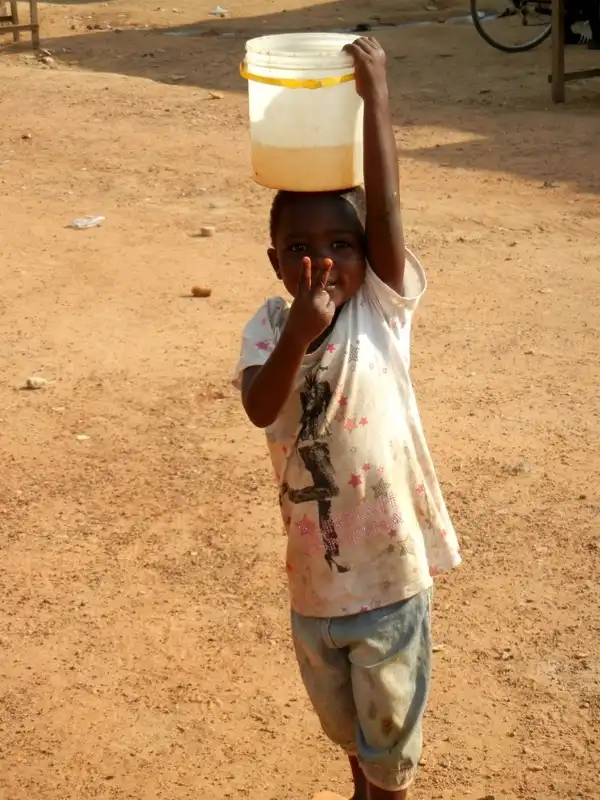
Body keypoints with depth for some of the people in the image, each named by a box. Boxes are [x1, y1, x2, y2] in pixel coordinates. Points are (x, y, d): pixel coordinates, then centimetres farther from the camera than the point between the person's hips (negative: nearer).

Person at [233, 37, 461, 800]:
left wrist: (375, 97, -35)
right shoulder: (268, 326, -8)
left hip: (390, 567, -3)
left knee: (389, 720, 16)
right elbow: (259, 409, -26)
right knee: (338, 715, 27)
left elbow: (386, 212, -28)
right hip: (315, 571, 3)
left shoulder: (382, 310, -13)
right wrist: (298, 332, -42)